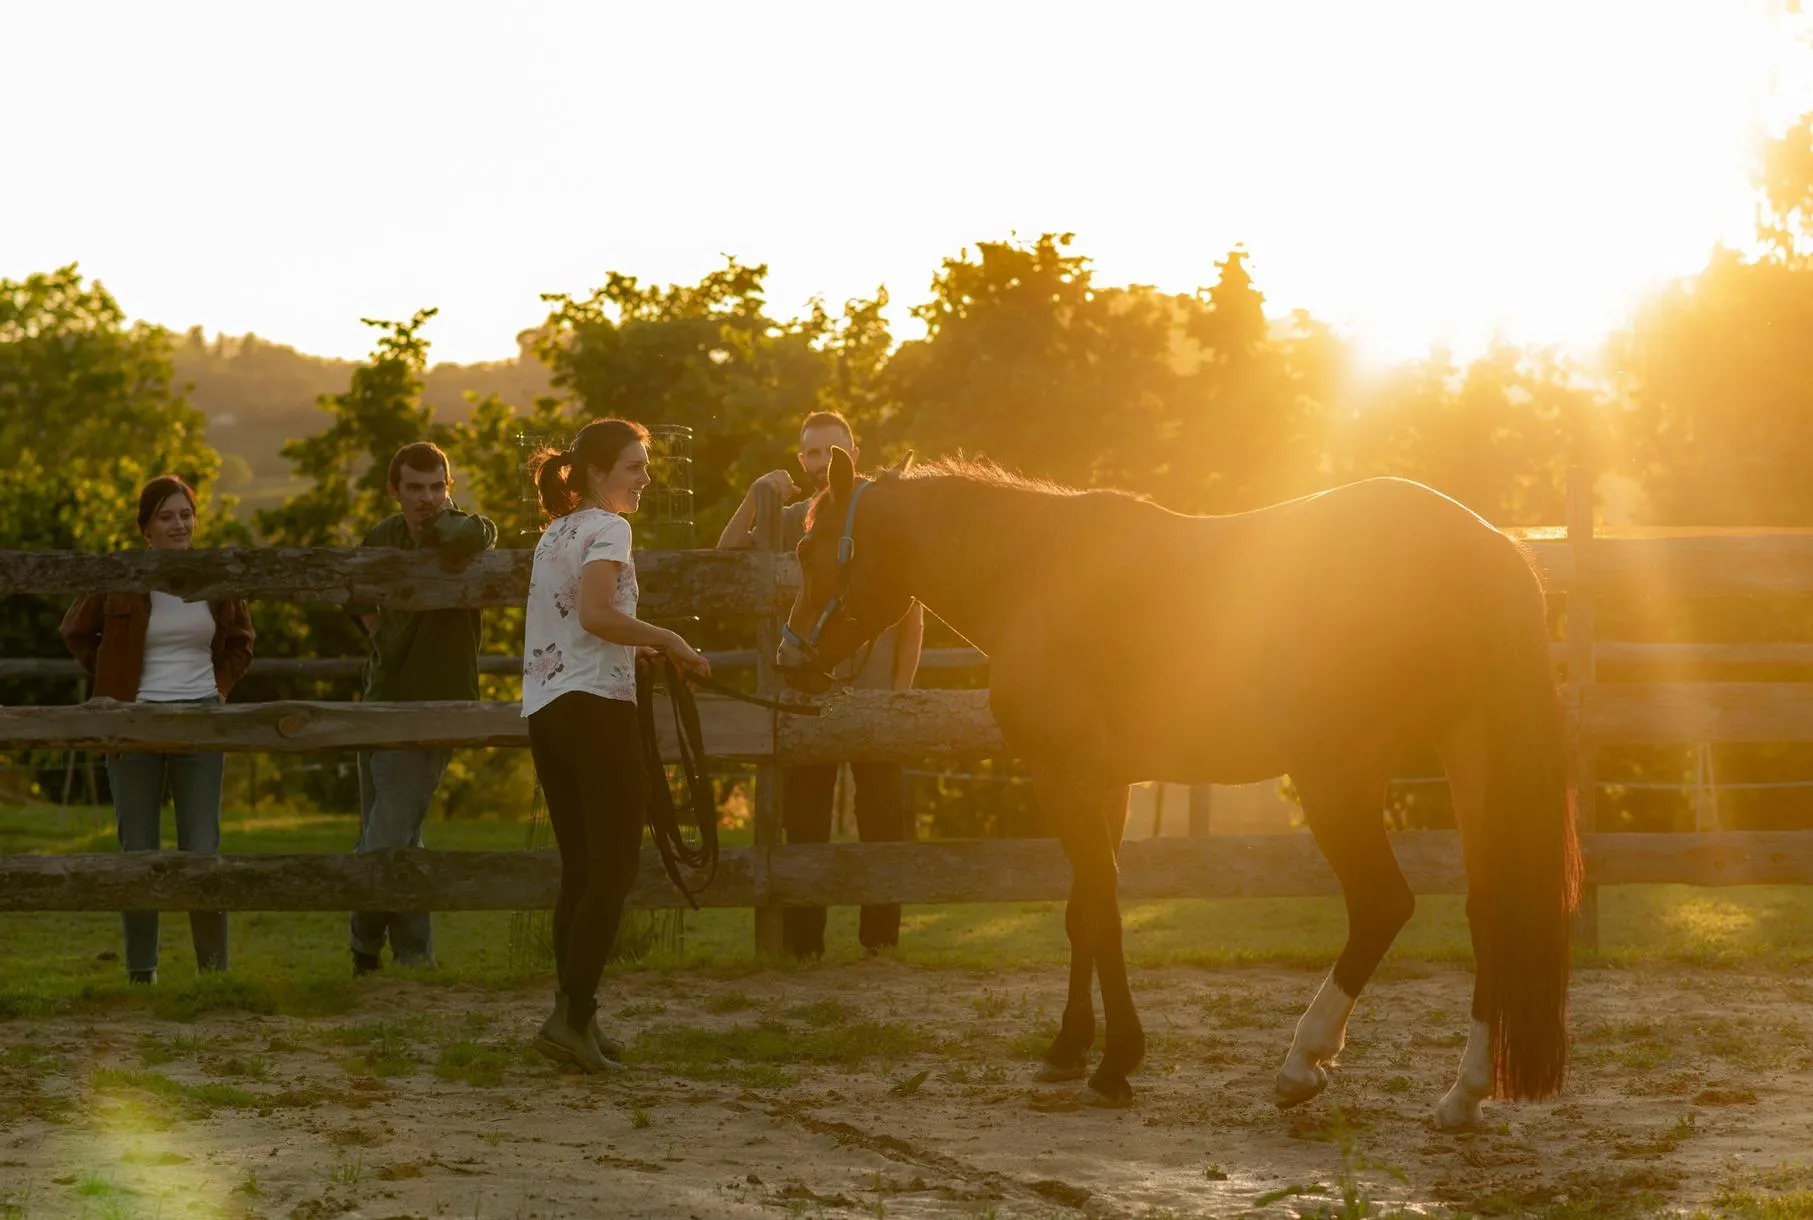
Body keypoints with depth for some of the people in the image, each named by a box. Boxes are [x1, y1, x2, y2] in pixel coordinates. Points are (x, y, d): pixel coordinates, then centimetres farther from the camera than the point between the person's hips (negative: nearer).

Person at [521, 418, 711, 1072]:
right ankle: (573, 1017, -17)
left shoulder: (554, 534, 21)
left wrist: (635, 648, 21)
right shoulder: (606, 528, -6)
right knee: (614, 866, -8)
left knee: (580, 868, 11)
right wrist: (666, 639, -12)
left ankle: (575, 1017, 9)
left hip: (543, 711, 9)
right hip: (596, 706, -9)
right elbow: (597, 613, -20)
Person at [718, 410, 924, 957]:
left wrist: (901, 688, -5)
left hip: (874, 693, -2)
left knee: (882, 820, 1)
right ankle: (802, 939, 6)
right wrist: (754, 498, -14)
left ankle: (880, 935, 8)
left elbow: (912, 614, 4)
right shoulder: (788, 522, 9)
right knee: (804, 824, 2)